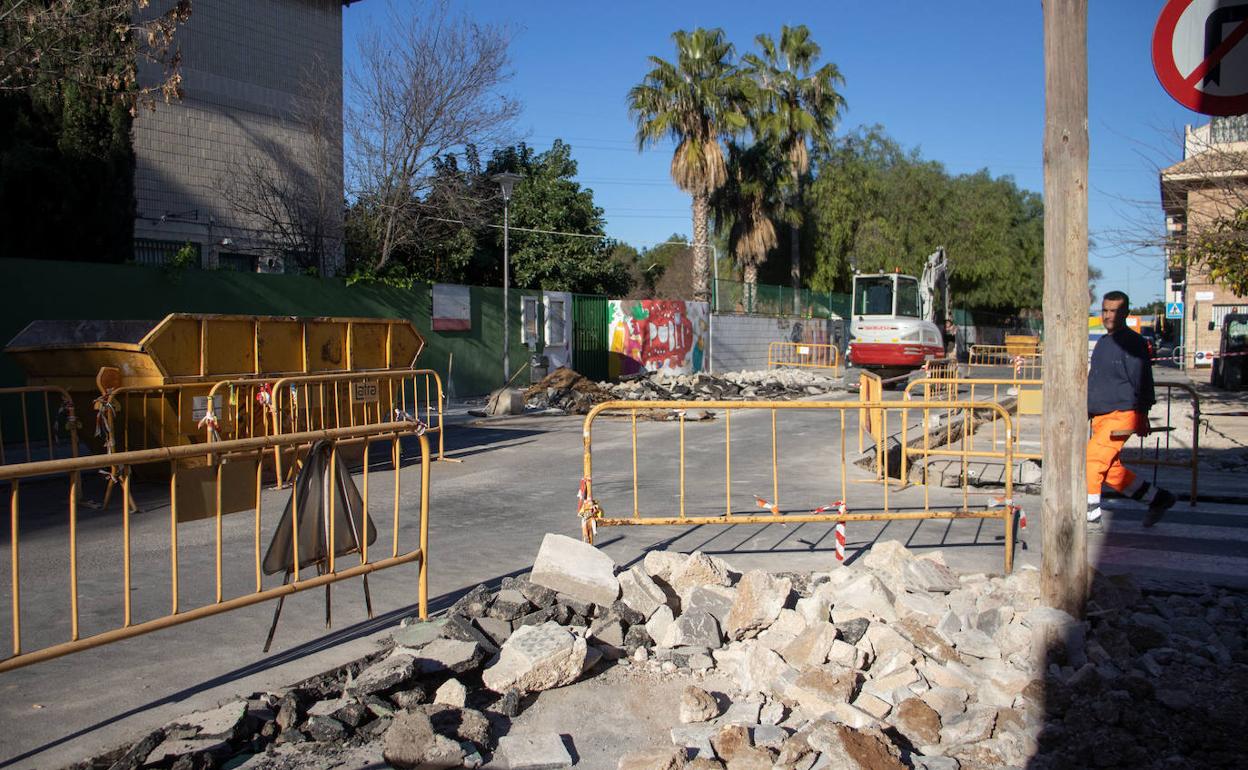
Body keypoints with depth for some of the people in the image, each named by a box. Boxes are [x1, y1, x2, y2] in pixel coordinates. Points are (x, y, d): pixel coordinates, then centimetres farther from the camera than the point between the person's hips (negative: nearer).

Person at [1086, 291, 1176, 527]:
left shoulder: (1133, 343, -9)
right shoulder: (1103, 342, 16)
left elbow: (1142, 381, -12)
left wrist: (1142, 416, -15)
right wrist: (1087, 408, 25)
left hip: (1122, 415, -9)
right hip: (1100, 416, 9)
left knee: (1092, 459, -15)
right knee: (1111, 468, 11)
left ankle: (1090, 510, -3)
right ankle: (1158, 499, 25)